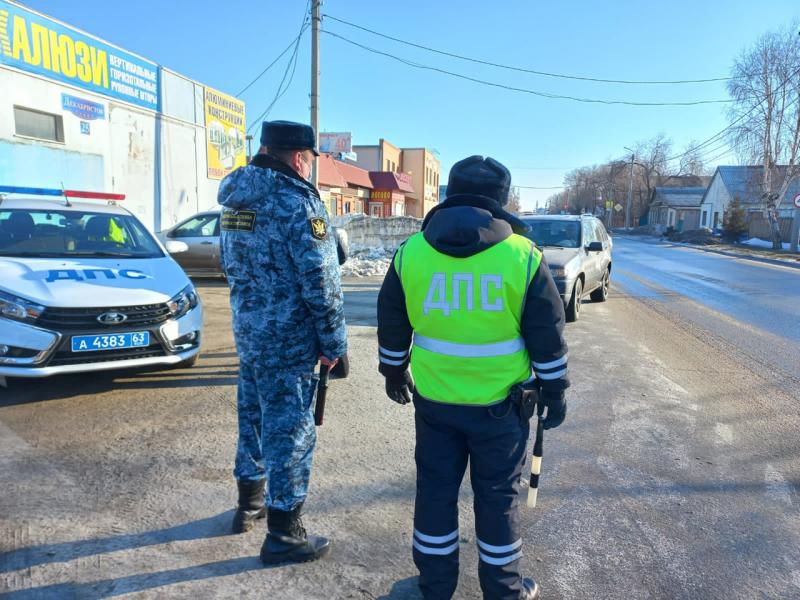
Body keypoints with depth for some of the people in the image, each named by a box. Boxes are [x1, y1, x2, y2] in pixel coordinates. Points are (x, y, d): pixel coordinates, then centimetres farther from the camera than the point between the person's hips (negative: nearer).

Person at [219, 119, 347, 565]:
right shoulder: (297, 202, -17)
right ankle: (283, 535, 14)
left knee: (254, 415, 21)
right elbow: (321, 282, -18)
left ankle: (250, 504, 38)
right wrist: (334, 341, -10)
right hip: (287, 337, -8)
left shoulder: (236, 198, 10)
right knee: (290, 429, 2)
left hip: (247, 327, 9)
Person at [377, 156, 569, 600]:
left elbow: (391, 327, 5)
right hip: (500, 404, -1)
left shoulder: (410, 251, -4)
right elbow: (548, 337, -5)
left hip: (433, 400, 2)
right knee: (497, 496, 14)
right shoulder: (522, 256, -11)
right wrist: (554, 392, 7)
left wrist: (394, 374, 20)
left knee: (435, 490, 17)